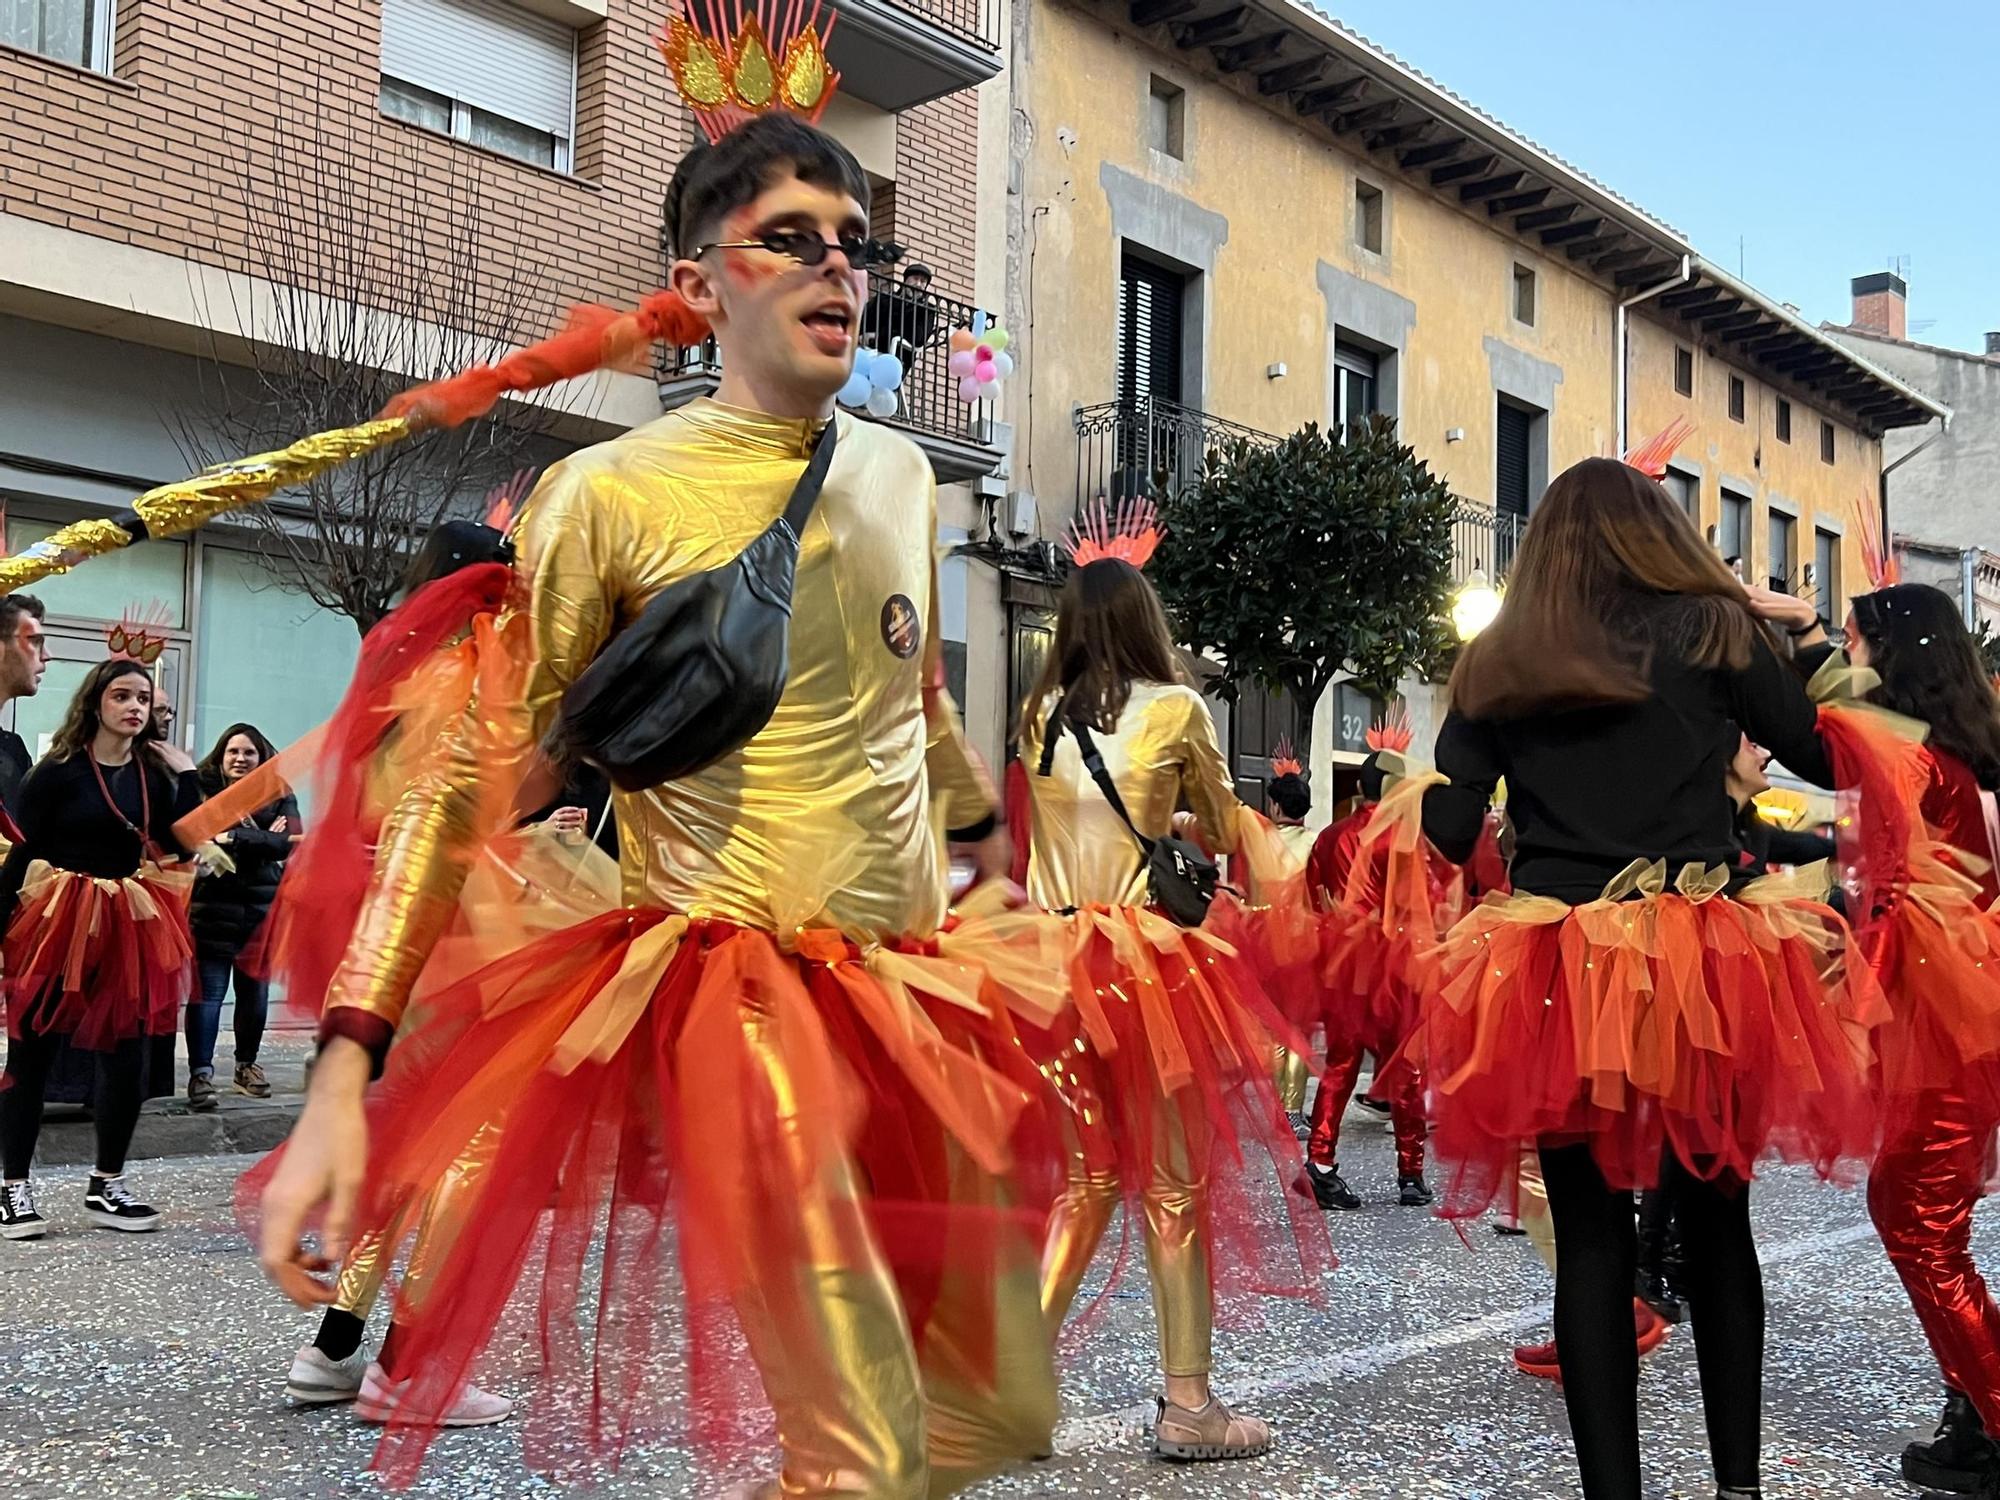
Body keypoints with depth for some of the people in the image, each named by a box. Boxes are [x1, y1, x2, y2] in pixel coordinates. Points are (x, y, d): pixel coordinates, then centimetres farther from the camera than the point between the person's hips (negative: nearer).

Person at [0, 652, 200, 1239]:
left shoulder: (155, 772, 5)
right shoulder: (58, 770, -7)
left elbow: (185, 846, -3)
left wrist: (187, 775, -8)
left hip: (126, 927, 4)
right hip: (54, 923, -4)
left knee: (126, 1057, 5)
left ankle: (106, 1187, 16)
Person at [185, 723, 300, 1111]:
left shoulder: (279, 796, 9)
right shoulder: (203, 791, 1)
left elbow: (294, 841, -6)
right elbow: (209, 836, -14)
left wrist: (235, 840, -14)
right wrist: (271, 841, -17)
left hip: (263, 909, 3)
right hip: (212, 906, -3)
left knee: (255, 991, 12)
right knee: (208, 992, -7)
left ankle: (247, 1064, 26)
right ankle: (201, 1072, -5)